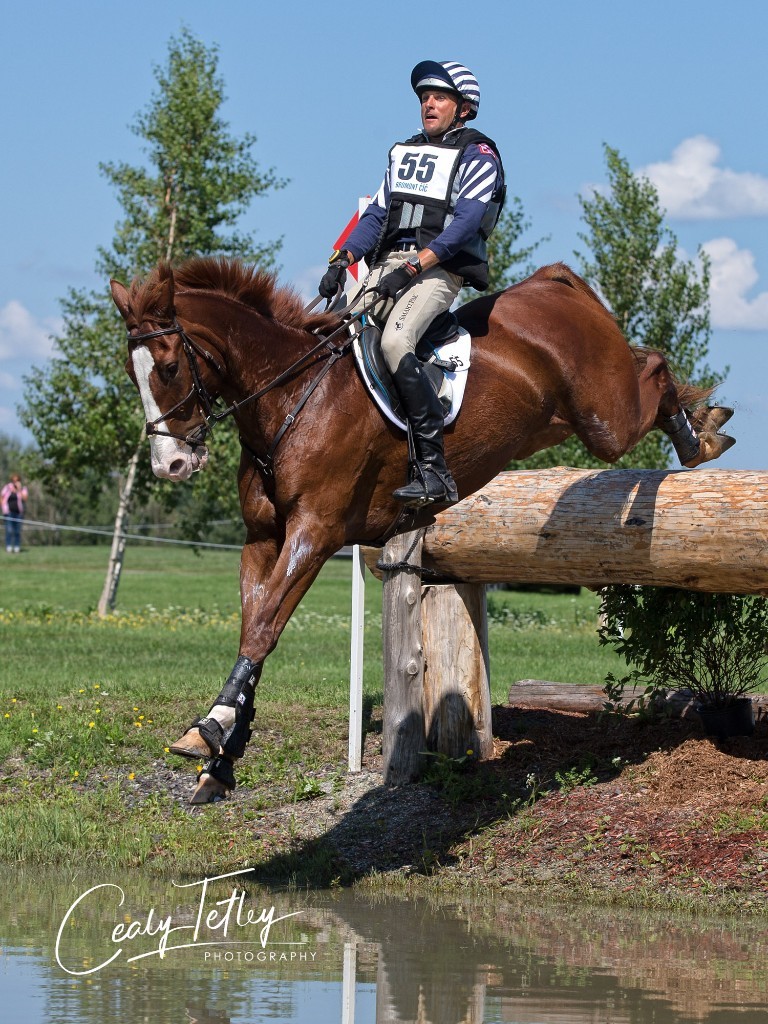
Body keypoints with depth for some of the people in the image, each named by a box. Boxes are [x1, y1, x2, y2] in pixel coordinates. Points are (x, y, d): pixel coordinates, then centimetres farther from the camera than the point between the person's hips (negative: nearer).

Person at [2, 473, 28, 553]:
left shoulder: (22, 489, 4)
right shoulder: (7, 487, 2)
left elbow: (25, 498, -11)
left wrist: (19, 489, -14)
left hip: (18, 512, 2)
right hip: (9, 512, -2)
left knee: (17, 531, 3)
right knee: (9, 530, -10)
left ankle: (17, 548, 7)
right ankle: (9, 548, -11)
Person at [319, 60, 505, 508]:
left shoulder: (478, 156, 3)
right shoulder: (404, 152, 25)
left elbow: (466, 221, -11)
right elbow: (377, 214, 19)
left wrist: (413, 265, -21)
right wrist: (342, 260, 1)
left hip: (440, 270, -7)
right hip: (386, 266, 7)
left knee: (395, 343, -32)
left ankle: (435, 470, -33)